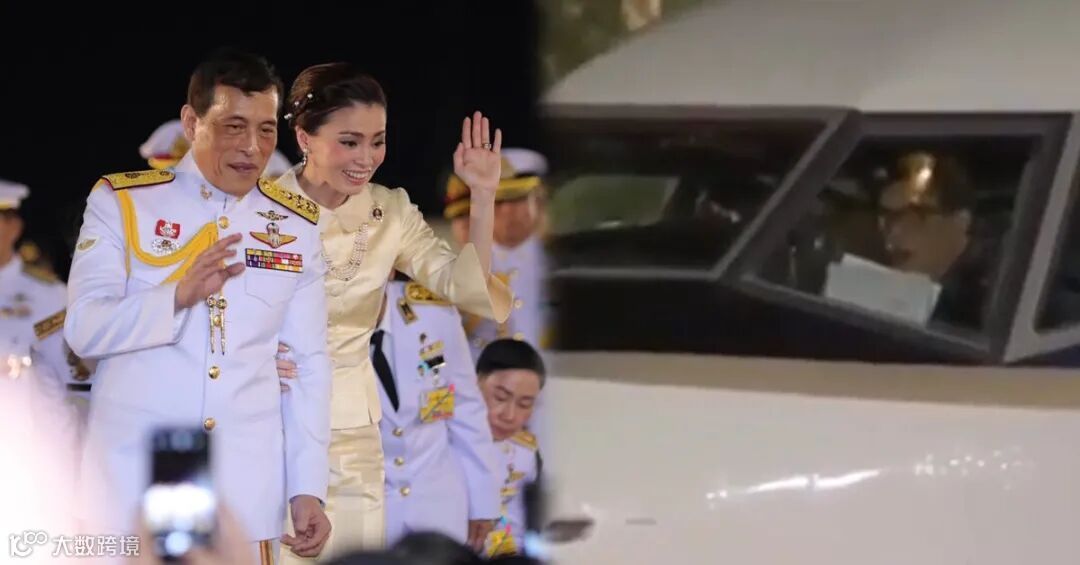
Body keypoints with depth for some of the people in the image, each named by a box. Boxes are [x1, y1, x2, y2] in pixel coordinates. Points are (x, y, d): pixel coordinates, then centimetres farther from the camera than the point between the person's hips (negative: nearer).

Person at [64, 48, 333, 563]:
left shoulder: (298, 225, 9)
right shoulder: (121, 202, 1)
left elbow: (308, 365, 8)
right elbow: (83, 328, -8)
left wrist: (308, 489, 1)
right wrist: (179, 294, -23)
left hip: (248, 486, 2)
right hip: (134, 473, -2)